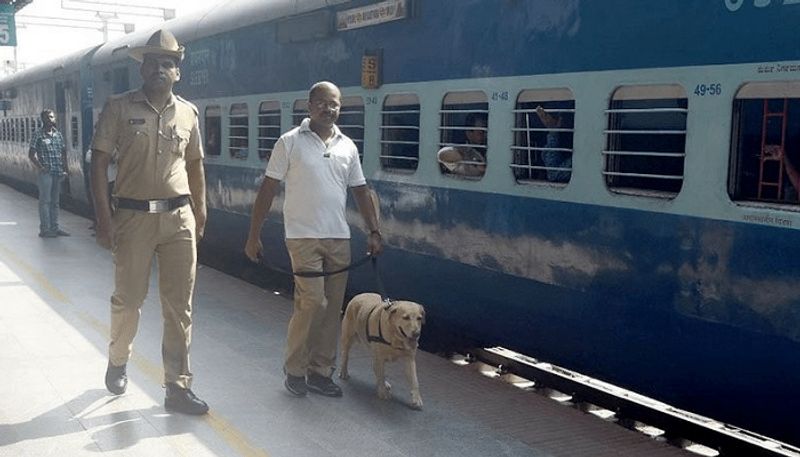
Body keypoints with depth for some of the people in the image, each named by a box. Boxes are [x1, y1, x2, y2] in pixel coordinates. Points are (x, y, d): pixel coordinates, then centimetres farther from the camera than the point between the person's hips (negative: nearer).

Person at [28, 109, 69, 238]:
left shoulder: (58, 134, 12)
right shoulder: (38, 134, -3)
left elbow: (63, 153, 17)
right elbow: (31, 154, -5)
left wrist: (64, 168, 9)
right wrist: (40, 167, -13)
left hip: (58, 173, 6)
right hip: (46, 173, -6)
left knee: (55, 201, 11)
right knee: (45, 200, -3)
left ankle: (54, 227, 18)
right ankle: (44, 229, 0)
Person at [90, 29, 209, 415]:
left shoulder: (188, 113, 7)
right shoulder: (119, 108, -1)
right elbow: (99, 162, -3)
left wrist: (200, 213, 13)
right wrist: (104, 218, -10)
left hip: (178, 218, 2)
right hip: (133, 216, -2)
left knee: (179, 307, 2)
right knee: (128, 299, 9)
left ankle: (178, 388, 10)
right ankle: (118, 362, 38)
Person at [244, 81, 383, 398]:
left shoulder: (347, 147, 10)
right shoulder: (290, 142, -3)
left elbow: (361, 192, 15)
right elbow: (268, 190, -3)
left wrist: (374, 231, 7)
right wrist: (254, 235, -5)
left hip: (339, 238, 5)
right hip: (303, 237, -5)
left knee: (332, 307, 6)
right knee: (313, 302, -11)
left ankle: (320, 372, 18)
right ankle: (294, 370, 7)